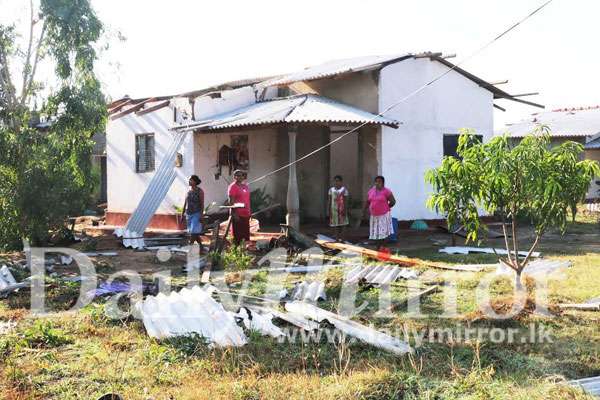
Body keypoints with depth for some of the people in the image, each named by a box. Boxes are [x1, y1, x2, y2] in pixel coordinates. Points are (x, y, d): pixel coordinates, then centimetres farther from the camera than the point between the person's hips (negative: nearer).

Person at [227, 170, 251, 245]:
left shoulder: (245, 186, 15)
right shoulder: (233, 187, -8)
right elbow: (230, 201, -14)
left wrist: (249, 212, 17)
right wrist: (234, 214, -20)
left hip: (246, 214, 8)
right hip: (238, 215, -8)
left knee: (246, 235, 13)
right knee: (238, 236, -4)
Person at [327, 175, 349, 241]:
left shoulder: (344, 190, -5)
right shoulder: (331, 189, 6)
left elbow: (346, 201, -7)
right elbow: (329, 201, 7)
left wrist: (345, 211, -12)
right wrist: (328, 210, 2)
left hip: (341, 209, -4)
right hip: (334, 209, 4)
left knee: (341, 223, -1)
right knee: (335, 224, 5)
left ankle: (340, 239, 4)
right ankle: (337, 239, 10)